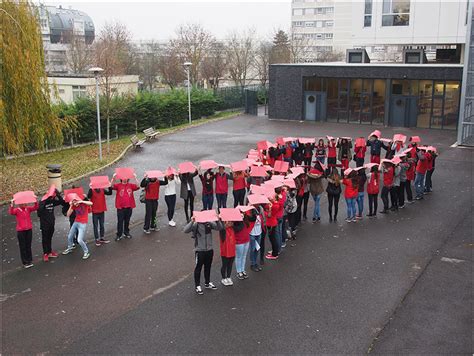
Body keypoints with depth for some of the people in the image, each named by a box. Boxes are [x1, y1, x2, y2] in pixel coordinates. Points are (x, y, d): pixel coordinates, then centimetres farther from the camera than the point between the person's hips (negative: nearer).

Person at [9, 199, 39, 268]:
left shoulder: (28, 208, 1)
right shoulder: (16, 210, -10)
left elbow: (35, 207, -12)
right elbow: (11, 212, -29)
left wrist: (36, 202, -30)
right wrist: (12, 205, -46)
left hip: (29, 229, 3)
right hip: (21, 231, -3)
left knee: (28, 246, 15)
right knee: (22, 247, 6)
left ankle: (29, 261, 26)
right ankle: (25, 262, 14)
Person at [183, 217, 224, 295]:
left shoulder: (210, 223, -3)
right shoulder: (196, 224, -13)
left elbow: (219, 228, -9)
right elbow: (186, 230, -25)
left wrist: (218, 220, -26)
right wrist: (191, 222, -37)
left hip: (209, 249, 4)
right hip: (199, 250, -4)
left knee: (208, 267, 19)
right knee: (198, 268, 7)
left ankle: (207, 283, 36)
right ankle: (197, 286, 19)